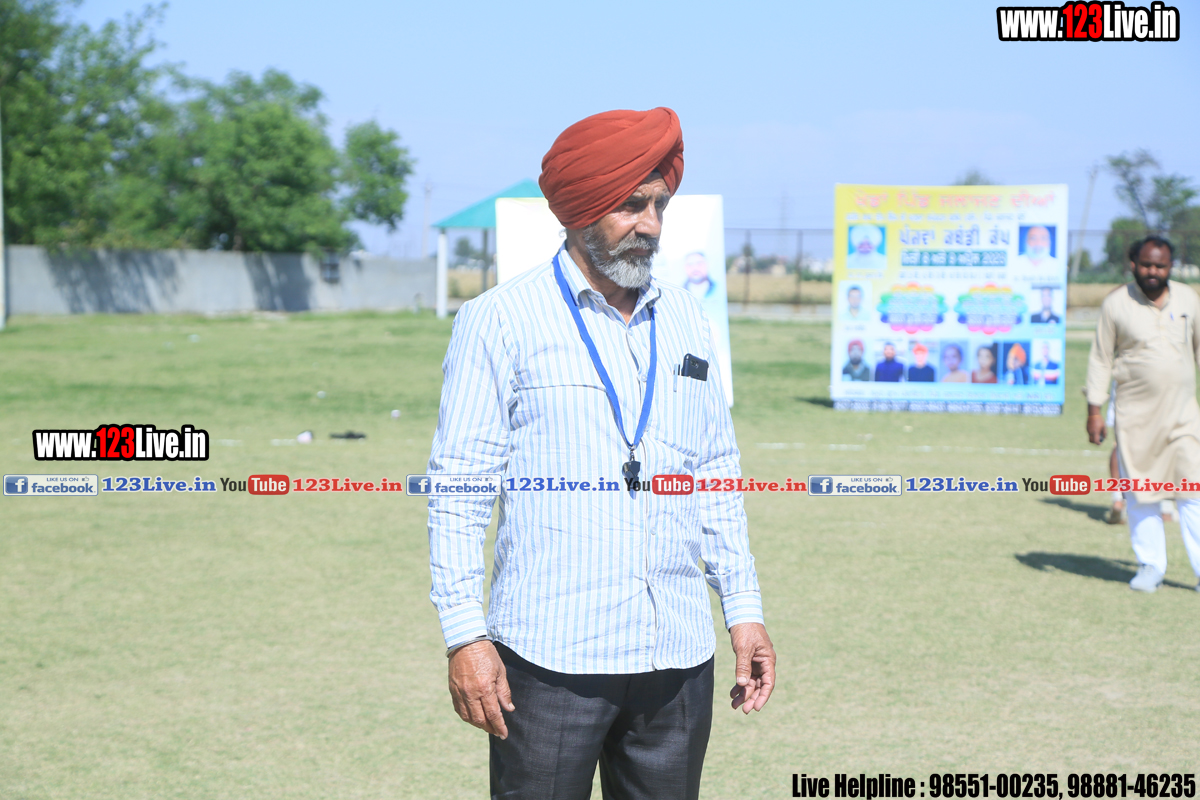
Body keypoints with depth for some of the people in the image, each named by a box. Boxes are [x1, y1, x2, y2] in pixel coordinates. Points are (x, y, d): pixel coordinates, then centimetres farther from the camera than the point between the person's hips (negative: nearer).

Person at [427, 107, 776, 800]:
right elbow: (459, 488, -3)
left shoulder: (686, 320, 13)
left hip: (678, 663, 4)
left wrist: (745, 609, 13)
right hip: (550, 661, -4)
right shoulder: (500, 321, -1)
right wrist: (465, 635, -9)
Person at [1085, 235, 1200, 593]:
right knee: (1140, 494, 3)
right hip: (1136, 414, -1)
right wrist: (1094, 410, -2)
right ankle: (1150, 566, 15)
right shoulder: (1115, 304, -1)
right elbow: (1100, 359, 2)